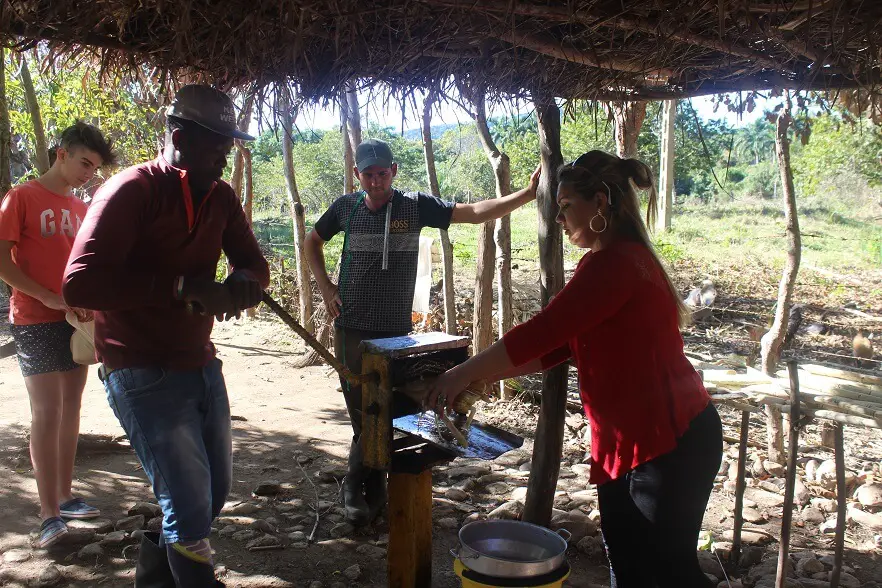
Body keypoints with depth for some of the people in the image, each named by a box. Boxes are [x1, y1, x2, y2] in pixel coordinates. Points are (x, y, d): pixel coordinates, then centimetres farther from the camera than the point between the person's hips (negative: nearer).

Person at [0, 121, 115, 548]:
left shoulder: (81, 208, 13)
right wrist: (50, 298, -18)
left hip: (75, 321, 6)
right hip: (36, 321, -6)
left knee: (71, 408, 9)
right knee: (47, 411, -9)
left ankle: (65, 496, 18)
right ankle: (49, 515, -5)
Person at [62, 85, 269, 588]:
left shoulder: (221, 197, 5)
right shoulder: (131, 190, -15)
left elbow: (255, 264, 10)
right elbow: (80, 283, -24)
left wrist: (242, 282, -14)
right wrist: (182, 287, -29)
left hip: (201, 365, 7)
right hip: (144, 375, -7)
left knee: (215, 492, 18)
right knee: (192, 508, -8)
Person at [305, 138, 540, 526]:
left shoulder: (415, 205, -1)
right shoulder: (346, 207, 4)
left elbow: (475, 213, -7)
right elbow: (312, 241, 20)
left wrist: (527, 193, -17)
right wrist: (325, 285, 7)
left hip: (395, 330, 0)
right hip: (351, 329, 0)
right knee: (362, 415, 2)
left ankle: (357, 488, 27)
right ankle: (372, 492, 19)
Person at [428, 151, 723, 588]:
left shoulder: (614, 263, -21)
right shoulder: (619, 259, 13)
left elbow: (540, 333, -25)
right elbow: (557, 346, 12)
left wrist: (464, 373, -16)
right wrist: (482, 376, 7)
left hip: (670, 442, -10)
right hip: (629, 443, 10)